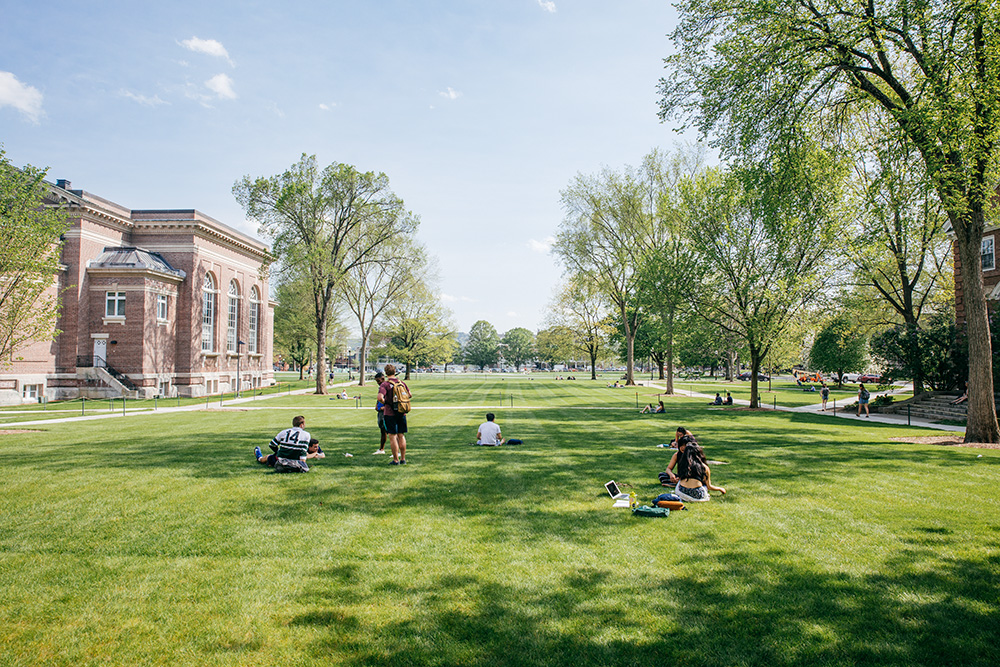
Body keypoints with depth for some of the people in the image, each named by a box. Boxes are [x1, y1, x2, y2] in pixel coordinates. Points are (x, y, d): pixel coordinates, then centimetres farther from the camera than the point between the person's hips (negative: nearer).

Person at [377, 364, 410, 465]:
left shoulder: (384, 385, -11)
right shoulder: (402, 383, 6)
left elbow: (380, 397, -25)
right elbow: (410, 394, 16)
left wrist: (384, 403, -5)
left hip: (390, 413, -5)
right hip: (402, 413, 5)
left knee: (393, 437, 1)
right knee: (401, 436, 12)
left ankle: (396, 460, 3)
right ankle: (403, 459, 16)